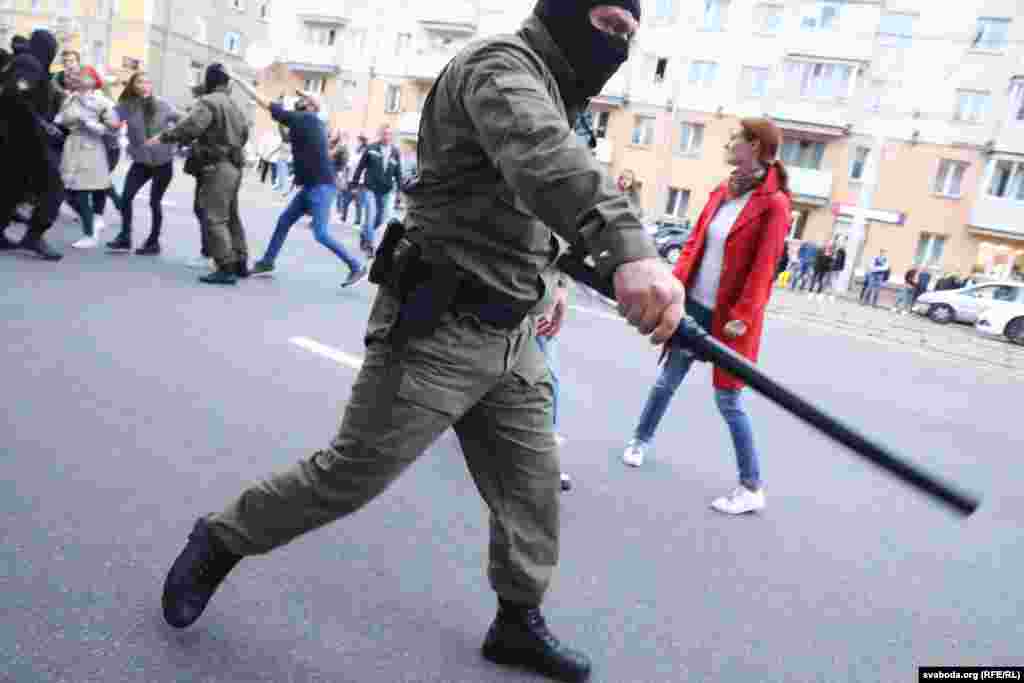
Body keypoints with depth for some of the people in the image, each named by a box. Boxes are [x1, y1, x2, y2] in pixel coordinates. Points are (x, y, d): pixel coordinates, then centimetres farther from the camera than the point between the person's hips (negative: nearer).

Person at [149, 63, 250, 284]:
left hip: (217, 167, -9)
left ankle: (226, 268, -12)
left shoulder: (209, 101, -10)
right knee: (232, 217, 17)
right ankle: (240, 263, 22)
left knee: (215, 219, -8)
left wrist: (163, 137, -13)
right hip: (234, 166, 9)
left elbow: (190, 125, -22)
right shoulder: (235, 106, 18)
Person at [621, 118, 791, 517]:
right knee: (667, 380, 17)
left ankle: (753, 489, 13)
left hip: (727, 317, -6)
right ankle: (641, 440, 39)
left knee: (728, 400, -1)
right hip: (694, 305, 7)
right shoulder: (721, 193, 9)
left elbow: (763, 266, -16)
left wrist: (741, 317, -20)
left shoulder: (773, 204, -12)